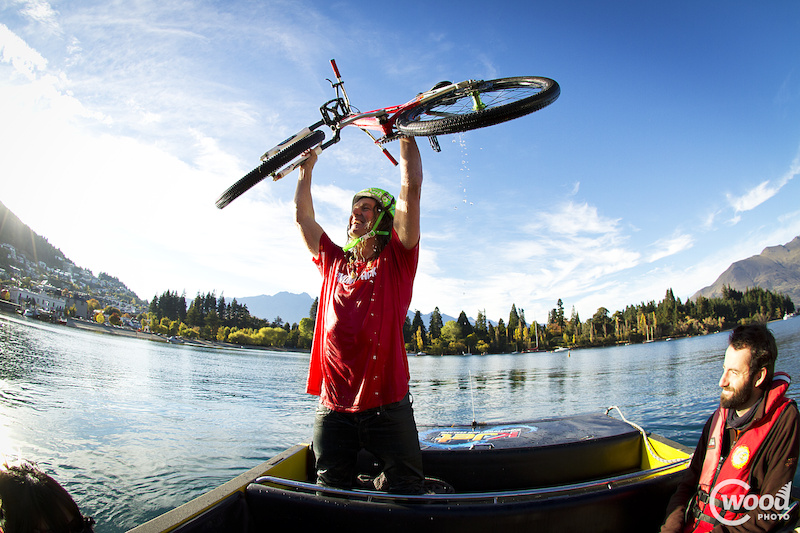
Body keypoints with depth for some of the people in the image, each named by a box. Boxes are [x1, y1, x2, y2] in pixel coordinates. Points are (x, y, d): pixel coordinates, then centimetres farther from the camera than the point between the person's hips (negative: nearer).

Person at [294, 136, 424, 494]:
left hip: (387, 406, -3)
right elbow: (302, 217, 18)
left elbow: (411, 188, -5)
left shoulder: (396, 259, 2)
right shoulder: (334, 262, 13)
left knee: (405, 492, 5)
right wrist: (307, 167, 23)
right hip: (333, 407, 3)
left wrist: (406, 133, -1)